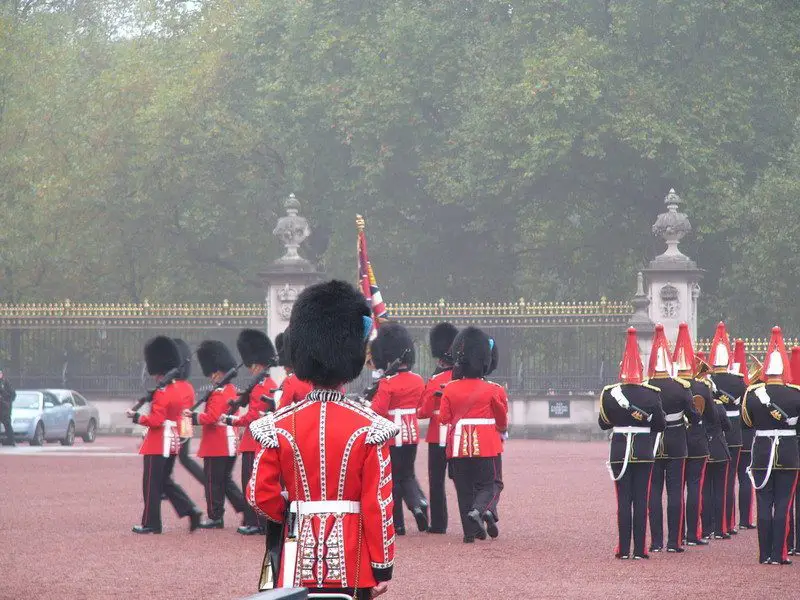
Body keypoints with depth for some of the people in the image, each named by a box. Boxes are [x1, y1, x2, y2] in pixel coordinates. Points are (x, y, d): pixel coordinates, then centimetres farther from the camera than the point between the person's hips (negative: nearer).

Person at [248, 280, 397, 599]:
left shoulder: (279, 425, -1)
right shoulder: (369, 427, -7)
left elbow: (260, 494, -1)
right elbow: (379, 503, -8)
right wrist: (383, 567, -2)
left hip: (298, 559, 2)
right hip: (351, 561, -2)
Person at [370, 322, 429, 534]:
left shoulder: (386, 384, -17)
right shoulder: (418, 381, 2)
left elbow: (378, 412, -21)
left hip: (391, 435, -5)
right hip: (412, 434, 5)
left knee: (392, 478, 5)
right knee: (408, 474, 18)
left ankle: (397, 523, 7)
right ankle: (418, 503, -9)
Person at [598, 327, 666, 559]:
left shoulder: (609, 394, -6)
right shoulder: (651, 394, -7)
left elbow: (603, 424, 4)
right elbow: (661, 425, 0)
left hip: (620, 452, 0)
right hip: (644, 451, 0)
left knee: (623, 501, 4)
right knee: (641, 501, 3)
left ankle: (624, 549, 3)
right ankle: (639, 549, 2)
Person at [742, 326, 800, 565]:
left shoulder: (753, 393, -5)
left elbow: (747, 420, 8)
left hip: (762, 454, 1)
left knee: (764, 505, 7)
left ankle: (765, 554, 7)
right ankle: (779, 554, -2)